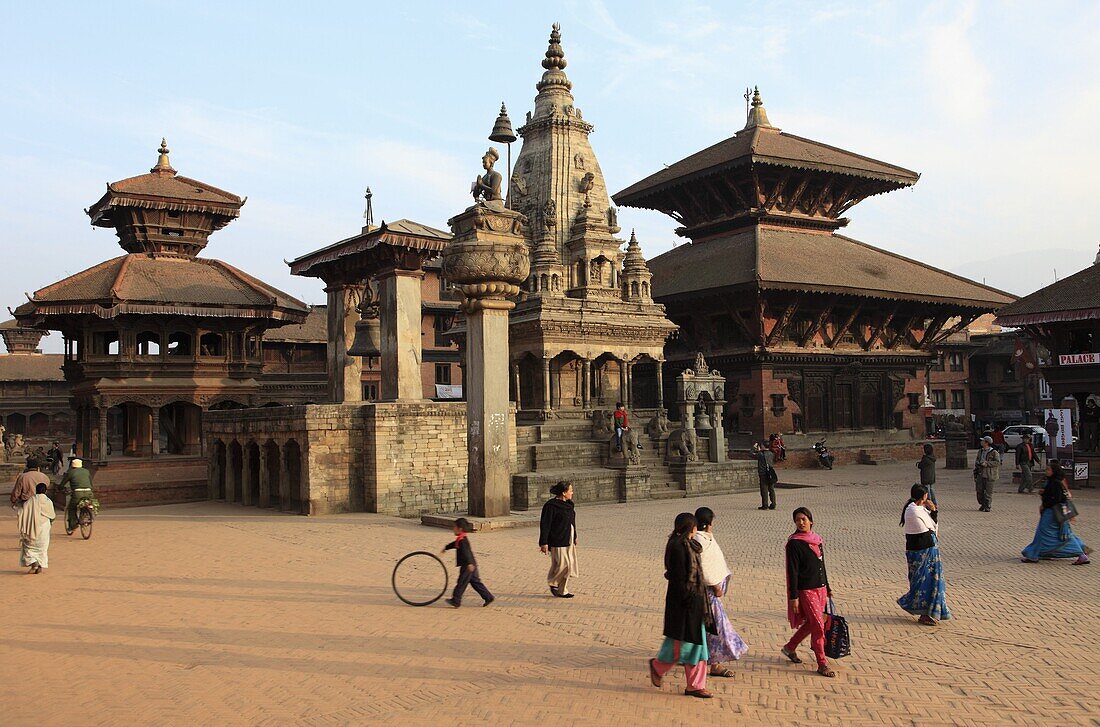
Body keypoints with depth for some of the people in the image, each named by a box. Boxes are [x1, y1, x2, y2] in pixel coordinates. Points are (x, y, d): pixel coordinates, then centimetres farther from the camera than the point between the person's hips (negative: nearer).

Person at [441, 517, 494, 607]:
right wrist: (446, 547, 47)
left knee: (461, 583, 1)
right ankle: (488, 597, 15)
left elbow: (466, 551, -32)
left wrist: (469, 563, -43)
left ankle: (455, 601, 12)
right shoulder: (463, 538, 14)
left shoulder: (462, 540, -19)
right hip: (471, 565, 10)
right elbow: (454, 544, 34)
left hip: (467, 566, -10)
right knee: (475, 582, 14)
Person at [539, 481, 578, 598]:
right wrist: (544, 543, -17)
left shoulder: (569, 504, 11)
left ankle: (562, 591, 18)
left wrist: (574, 537, 24)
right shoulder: (551, 506, -15)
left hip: (569, 540, 8)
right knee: (561, 564, -8)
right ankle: (553, 583, 17)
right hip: (558, 540, -8)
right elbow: (545, 525, -15)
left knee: (569, 565, 8)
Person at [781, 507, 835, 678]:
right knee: (818, 625, -6)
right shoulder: (794, 543, -12)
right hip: (805, 590, -7)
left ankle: (789, 647, 34)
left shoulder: (817, 540, 9)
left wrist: (827, 588, 19)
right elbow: (792, 572, -13)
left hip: (820, 588, 7)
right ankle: (822, 664, 4)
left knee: (811, 623, 15)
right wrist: (793, 596, -15)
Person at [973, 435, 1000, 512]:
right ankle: (983, 504, 21)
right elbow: (977, 460, 24)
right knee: (979, 490, 4)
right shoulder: (980, 451, 15)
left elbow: (997, 462, -15)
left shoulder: (994, 452, -8)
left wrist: (987, 463, -21)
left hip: (989, 475, -6)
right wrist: (975, 471, 20)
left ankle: (988, 507, 7)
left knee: (988, 491, -2)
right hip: (981, 473, 6)